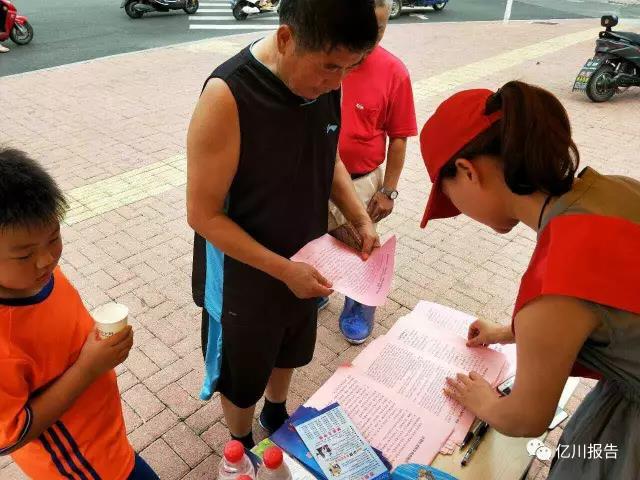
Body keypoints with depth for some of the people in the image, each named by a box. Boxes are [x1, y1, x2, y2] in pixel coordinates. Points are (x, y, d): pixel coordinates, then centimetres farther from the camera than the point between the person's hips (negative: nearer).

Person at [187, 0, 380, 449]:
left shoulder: (326, 79, -10)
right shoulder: (228, 96, -30)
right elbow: (204, 215, -24)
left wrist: (361, 219, -7)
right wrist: (283, 270, -25)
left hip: (305, 264, 6)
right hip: (245, 275, -5)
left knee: (289, 353, 30)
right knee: (242, 375, 21)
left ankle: (277, 416, 61)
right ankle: (243, 449, 52)